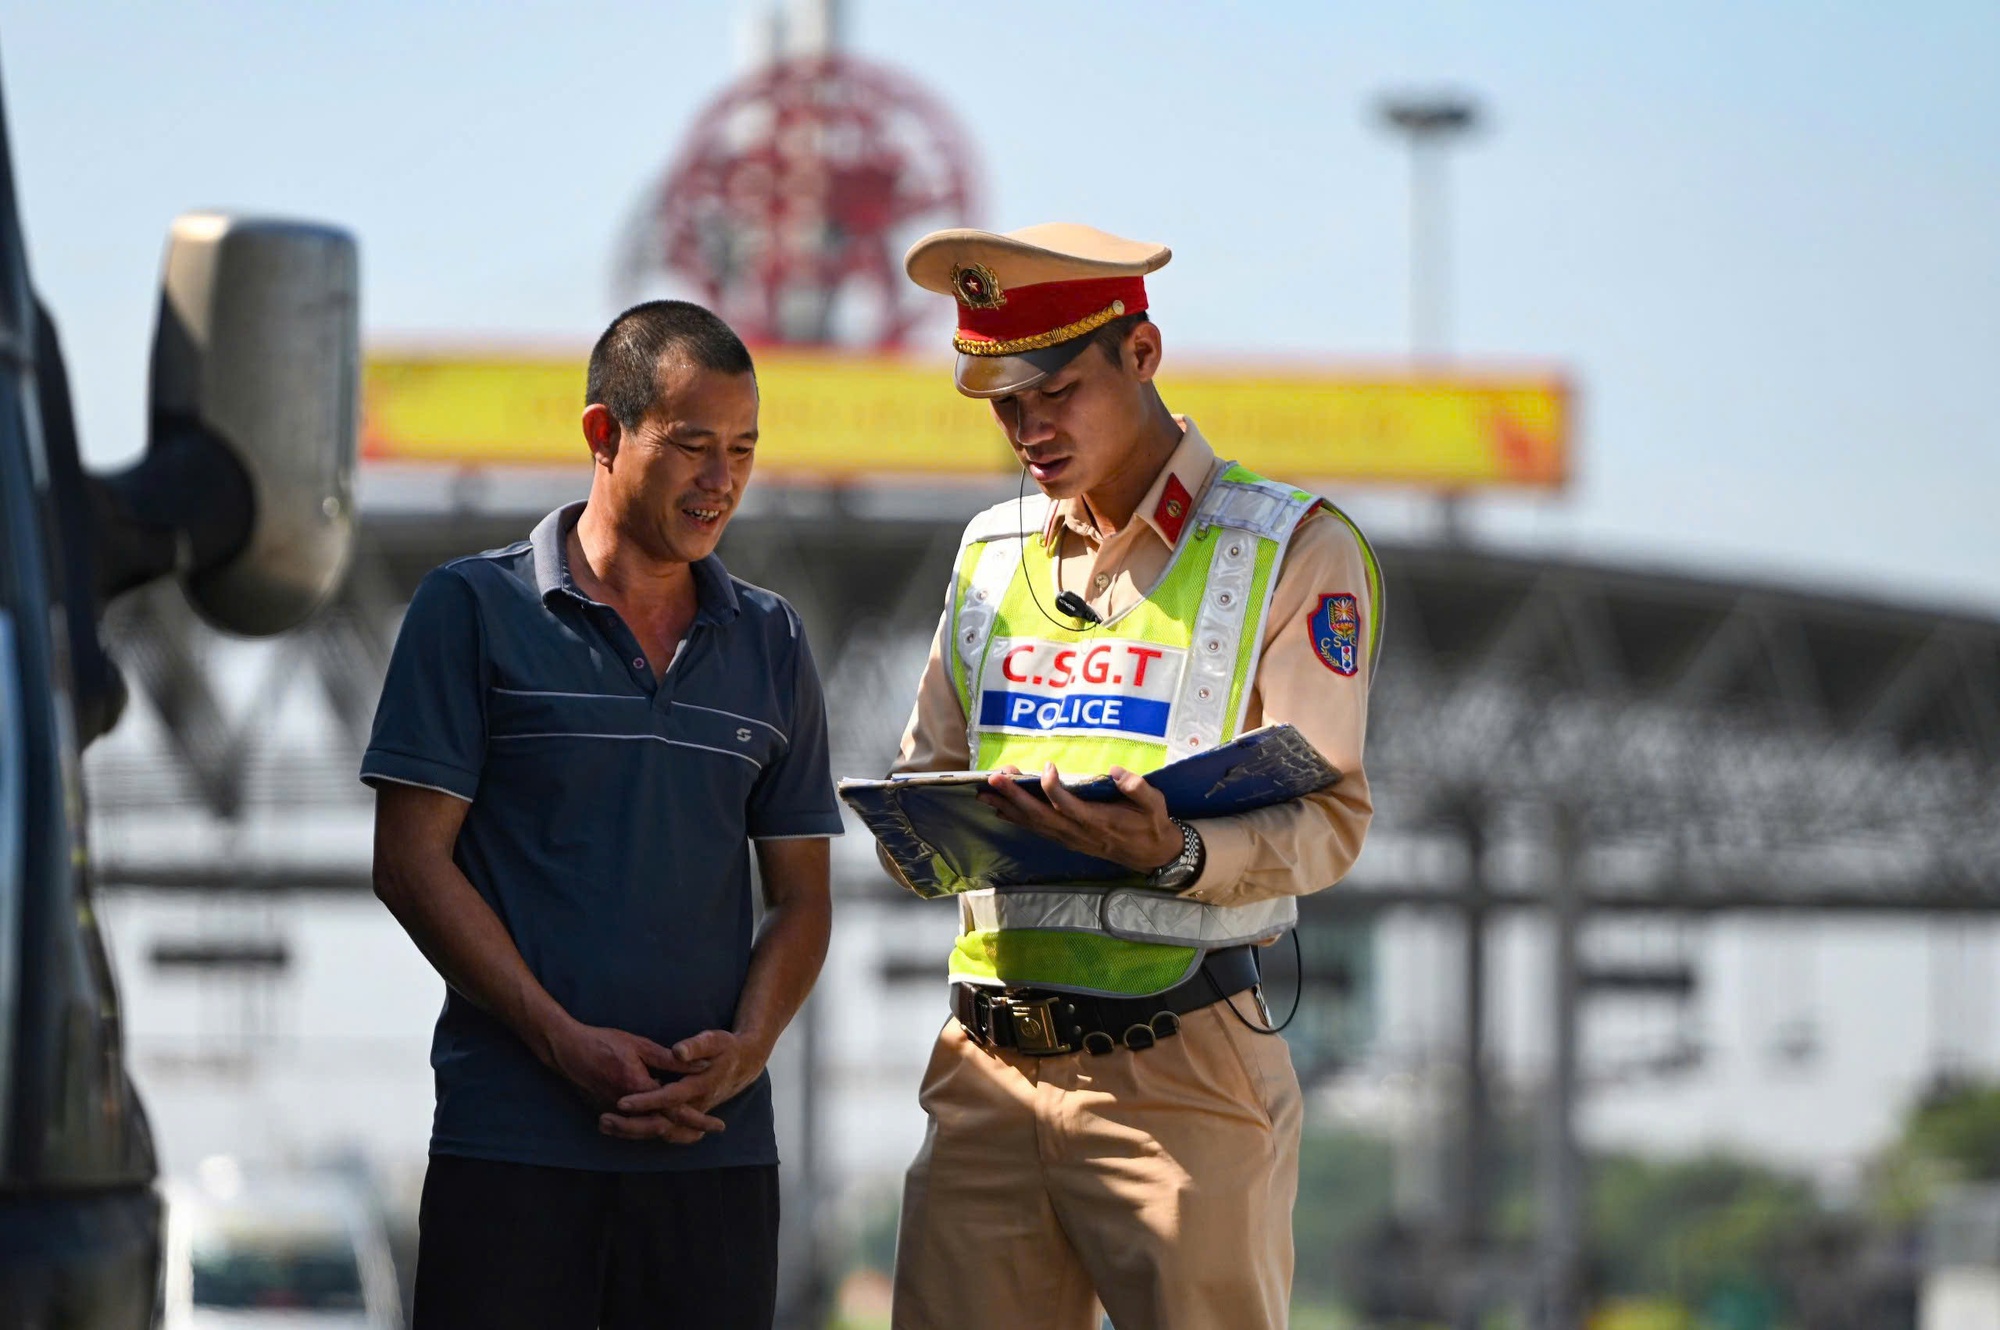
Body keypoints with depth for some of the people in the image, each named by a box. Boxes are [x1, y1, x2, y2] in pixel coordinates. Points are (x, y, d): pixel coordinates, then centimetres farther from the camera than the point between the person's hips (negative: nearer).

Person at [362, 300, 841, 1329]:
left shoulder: (770, 642, 14)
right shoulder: (474, 609, 3)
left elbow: (800, 895, 14)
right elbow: (412, 861, -2)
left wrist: (745, 1048, -7)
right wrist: (565, 1041, -12)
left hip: (716, 1140, 3)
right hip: (511, 1141, -3)